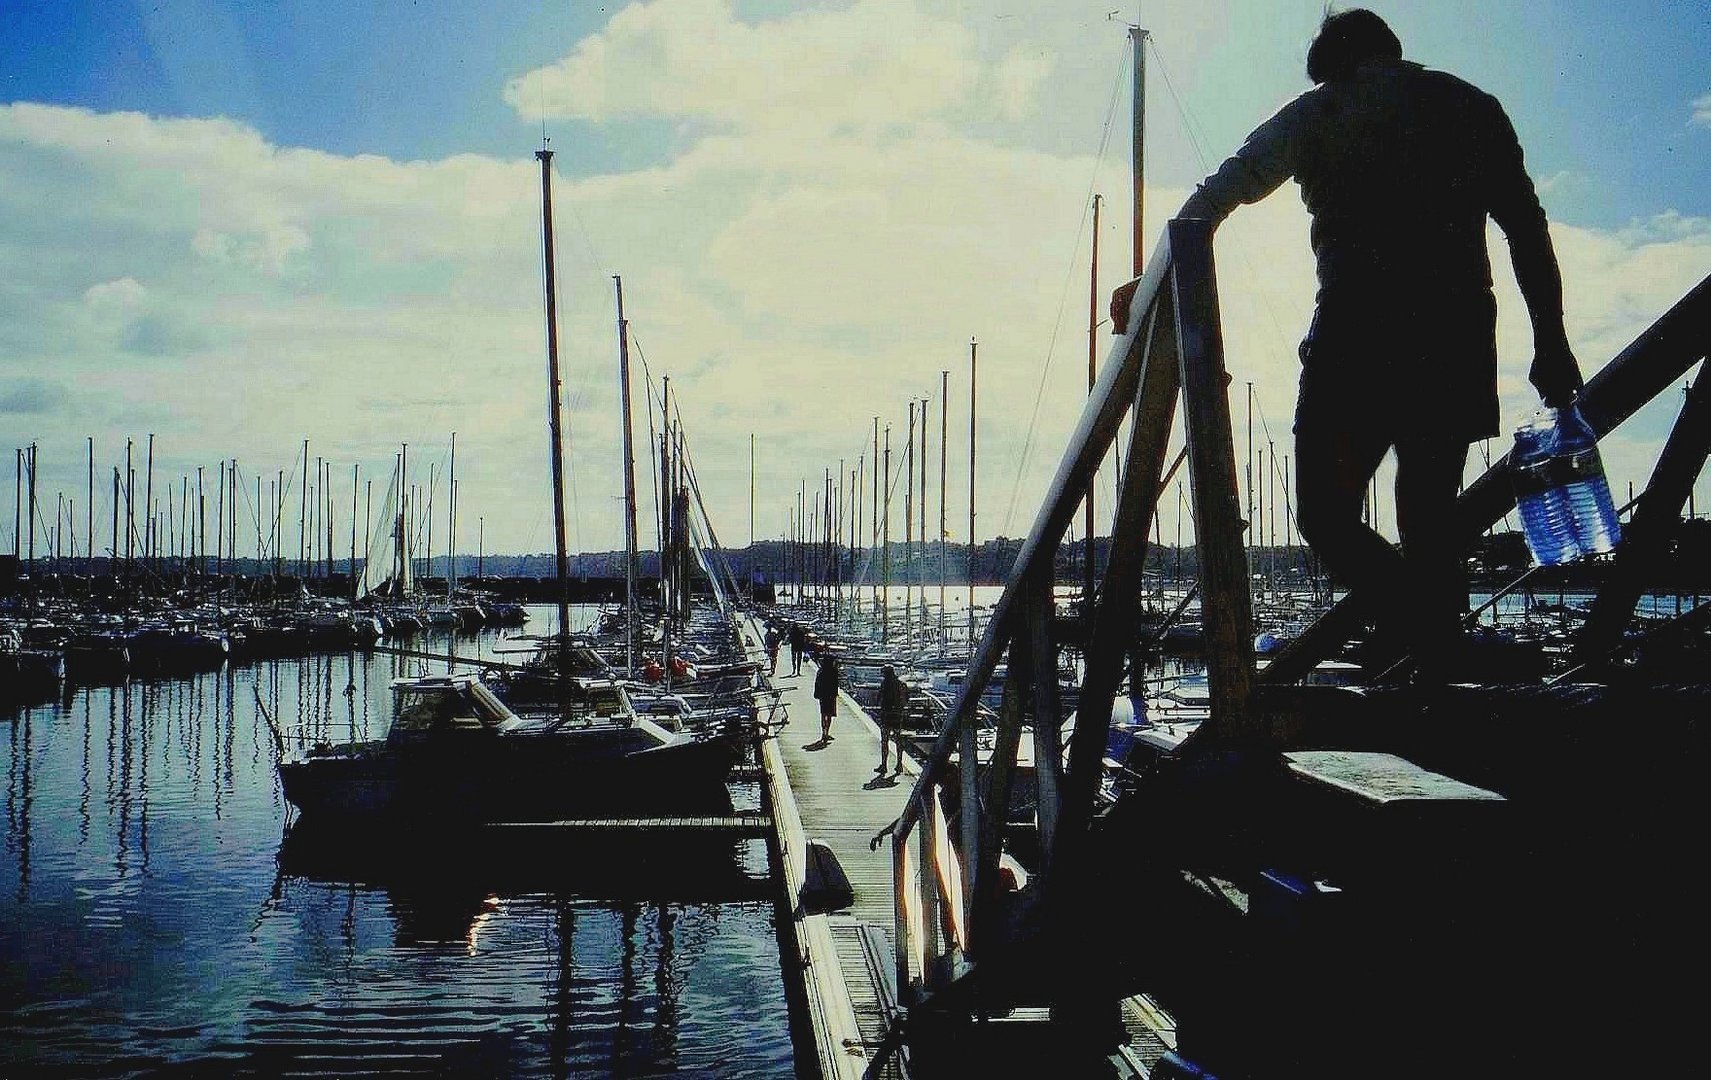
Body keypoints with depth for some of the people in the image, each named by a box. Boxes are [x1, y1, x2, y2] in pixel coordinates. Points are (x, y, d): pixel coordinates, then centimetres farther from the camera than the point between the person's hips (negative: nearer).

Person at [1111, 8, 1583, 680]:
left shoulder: (1320, 110, 10)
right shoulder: (1474, 107, 19)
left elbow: (1221, 191, 0)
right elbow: (1528, 229, 13)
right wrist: (1551, 345, 15)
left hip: (1357, 332, -4)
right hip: (1458, 341, 4)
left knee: (1324, 513, 1)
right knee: (1430, 517, 11)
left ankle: (1429, 650, -19)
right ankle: (1441, 672, 8)